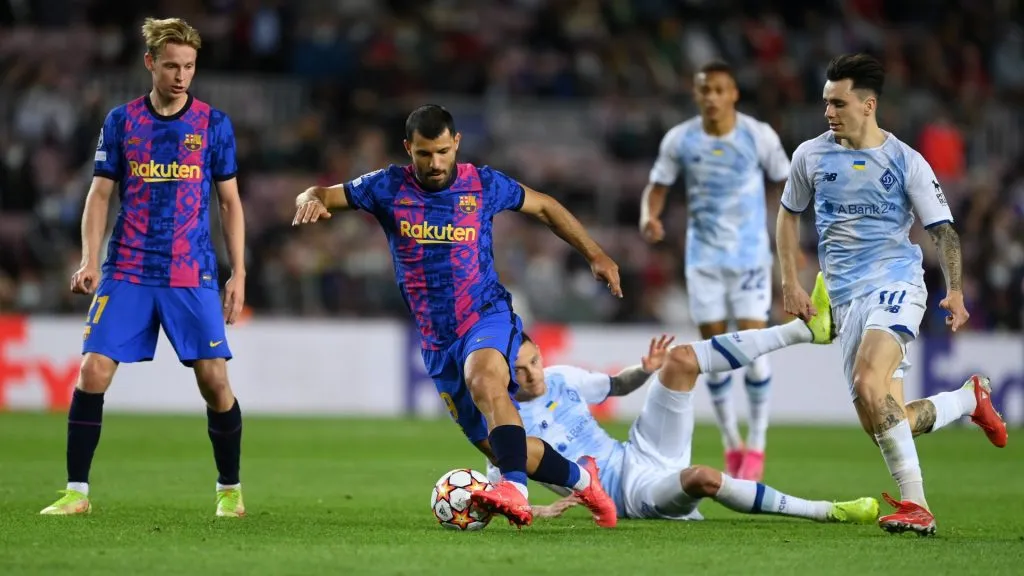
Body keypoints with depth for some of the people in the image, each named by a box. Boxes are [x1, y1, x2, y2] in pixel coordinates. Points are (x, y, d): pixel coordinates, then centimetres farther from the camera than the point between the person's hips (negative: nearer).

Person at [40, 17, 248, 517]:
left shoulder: (214, 124, 4)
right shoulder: (121, 121, 5)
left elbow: (230, 202, 8)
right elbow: (100, 194, 6)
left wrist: (238, 274, 2)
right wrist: (90, 261, -6)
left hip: (193, 275, -1)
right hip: (127, 274, 1)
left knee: (214, 380, -6)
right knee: (93, 372, -9)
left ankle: (230, 490, 13)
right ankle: (76, 492, 0)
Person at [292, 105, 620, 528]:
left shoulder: (483, 185, -1)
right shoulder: (389, 188, 0)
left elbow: (544, 207, 15)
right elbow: (322, 196, 3)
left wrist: (596, 255, 13)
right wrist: (311, 201, -23)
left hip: (488, 318, -3)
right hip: (436, 341, 3)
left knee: (484, 378, -39)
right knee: (499, 448, 4)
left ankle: (515, 491, -51)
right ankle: (581, 479, 30)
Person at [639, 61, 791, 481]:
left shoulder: (759, 136, -7)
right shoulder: (679, 140, -3)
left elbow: (785, 182, 4)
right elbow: (658, 186, 5)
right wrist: (649, 216, -17)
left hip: (750, 256, -2)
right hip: (704, 258, 2)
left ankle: (756, 446, 4)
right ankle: (731, 446, 15)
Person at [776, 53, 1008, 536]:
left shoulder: (906, 162, -2)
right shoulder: (810, 155, 7)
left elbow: (943, 230, 0)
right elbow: (789, 214, 22)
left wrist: (955, 291, -14)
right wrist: (790, 283, 12)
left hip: (895, 284, -5)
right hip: (845, 299, 5)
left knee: (869, 386, -31)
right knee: (884, 423, 1)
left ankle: (915, 504, -27)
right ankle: (969, 398, 30)